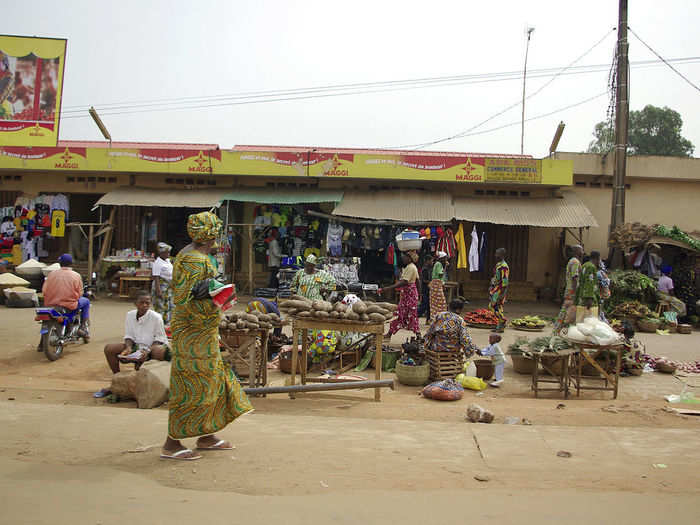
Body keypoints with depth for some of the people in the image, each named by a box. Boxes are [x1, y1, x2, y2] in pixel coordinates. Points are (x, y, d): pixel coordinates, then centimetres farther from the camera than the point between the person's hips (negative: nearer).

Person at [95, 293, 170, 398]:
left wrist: (148, 351, -24)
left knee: (160, 351, -42)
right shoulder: (130, 315, 1)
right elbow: (128, 335, 8)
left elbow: (159, 339, -9)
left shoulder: (156, 317, -13)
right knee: (109, 348, -13)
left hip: (152, 347, -5)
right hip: (136, 346, 5)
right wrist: (128, 348, -14)